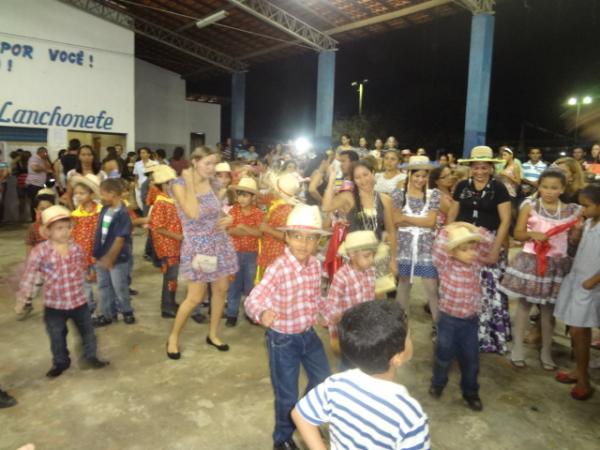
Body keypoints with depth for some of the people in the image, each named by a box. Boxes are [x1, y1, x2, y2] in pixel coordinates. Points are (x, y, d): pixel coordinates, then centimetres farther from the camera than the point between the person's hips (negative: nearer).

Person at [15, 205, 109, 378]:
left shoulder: (76, 248, -5)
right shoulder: (40, 251, -16)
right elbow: (29, 276, -12)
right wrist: (22, 298, -9)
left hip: (79, 301, 2)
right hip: (54, 304, -2)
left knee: (87, 332, 15)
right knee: (57, 337, 17)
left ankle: (90, 357, 37)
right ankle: (60, 363, 39)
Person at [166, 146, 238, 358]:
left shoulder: (213, 183, 4)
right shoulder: (179, 184, -13)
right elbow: (193, 214, -27)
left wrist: (227, 218, -4)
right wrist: (190, 182, -20)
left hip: (220, 242, 6)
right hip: (198, 246, -6)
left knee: (221, 289, 12)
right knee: (195, 298, -2)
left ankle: (213, 334, 31)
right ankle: (173, 337, 22)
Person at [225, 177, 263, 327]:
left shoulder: (258, 213, -3)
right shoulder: (234, 210, -1)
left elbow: (260, 232, -12)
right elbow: (229, 230, -11)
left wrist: (243, 227, -22)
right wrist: (251, 232, -19)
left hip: (252, 254, 0)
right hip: (235, 252, 0)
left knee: (250, 285, 11)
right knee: (234, 284, 7)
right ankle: (232, 313, 17)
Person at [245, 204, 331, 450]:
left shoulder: (315, 265, -5)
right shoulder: (278, 268, -26)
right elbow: (253, 299, -39)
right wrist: (262, 313, -57)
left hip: (309, 334, 7)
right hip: (283, 339, -7)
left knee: (323, 381, 24)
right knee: (287, 395, 9)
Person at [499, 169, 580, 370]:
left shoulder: (572, 211, 3)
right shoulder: (529, 206, -3)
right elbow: (518, 233, -2)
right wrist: (532, 234, -20)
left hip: (556, 263, 2)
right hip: (531, 260, -2)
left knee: (549, 307, 10)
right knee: (524, 304, 6)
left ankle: (546, 352, 23)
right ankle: (517, 348, 17)